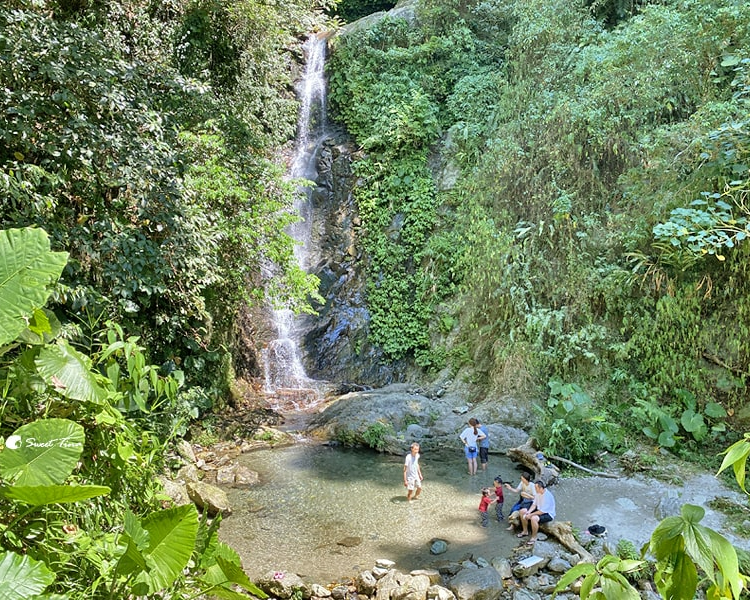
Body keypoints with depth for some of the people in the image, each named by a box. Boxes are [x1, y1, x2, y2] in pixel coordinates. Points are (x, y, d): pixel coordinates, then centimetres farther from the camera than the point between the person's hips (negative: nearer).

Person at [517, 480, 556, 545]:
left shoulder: (547, 496, -31)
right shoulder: (538, 493, -5)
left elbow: (542, 511, -30)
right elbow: (534, 504, 3)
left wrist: (531, 515, -25)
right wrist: (528, 512, -13)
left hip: (548, 514, -9)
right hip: (539, 510, 9)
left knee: (534, 518, -36)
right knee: (522, 511, 4)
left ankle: (534, 537, -15)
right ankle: (525, 531, 17)